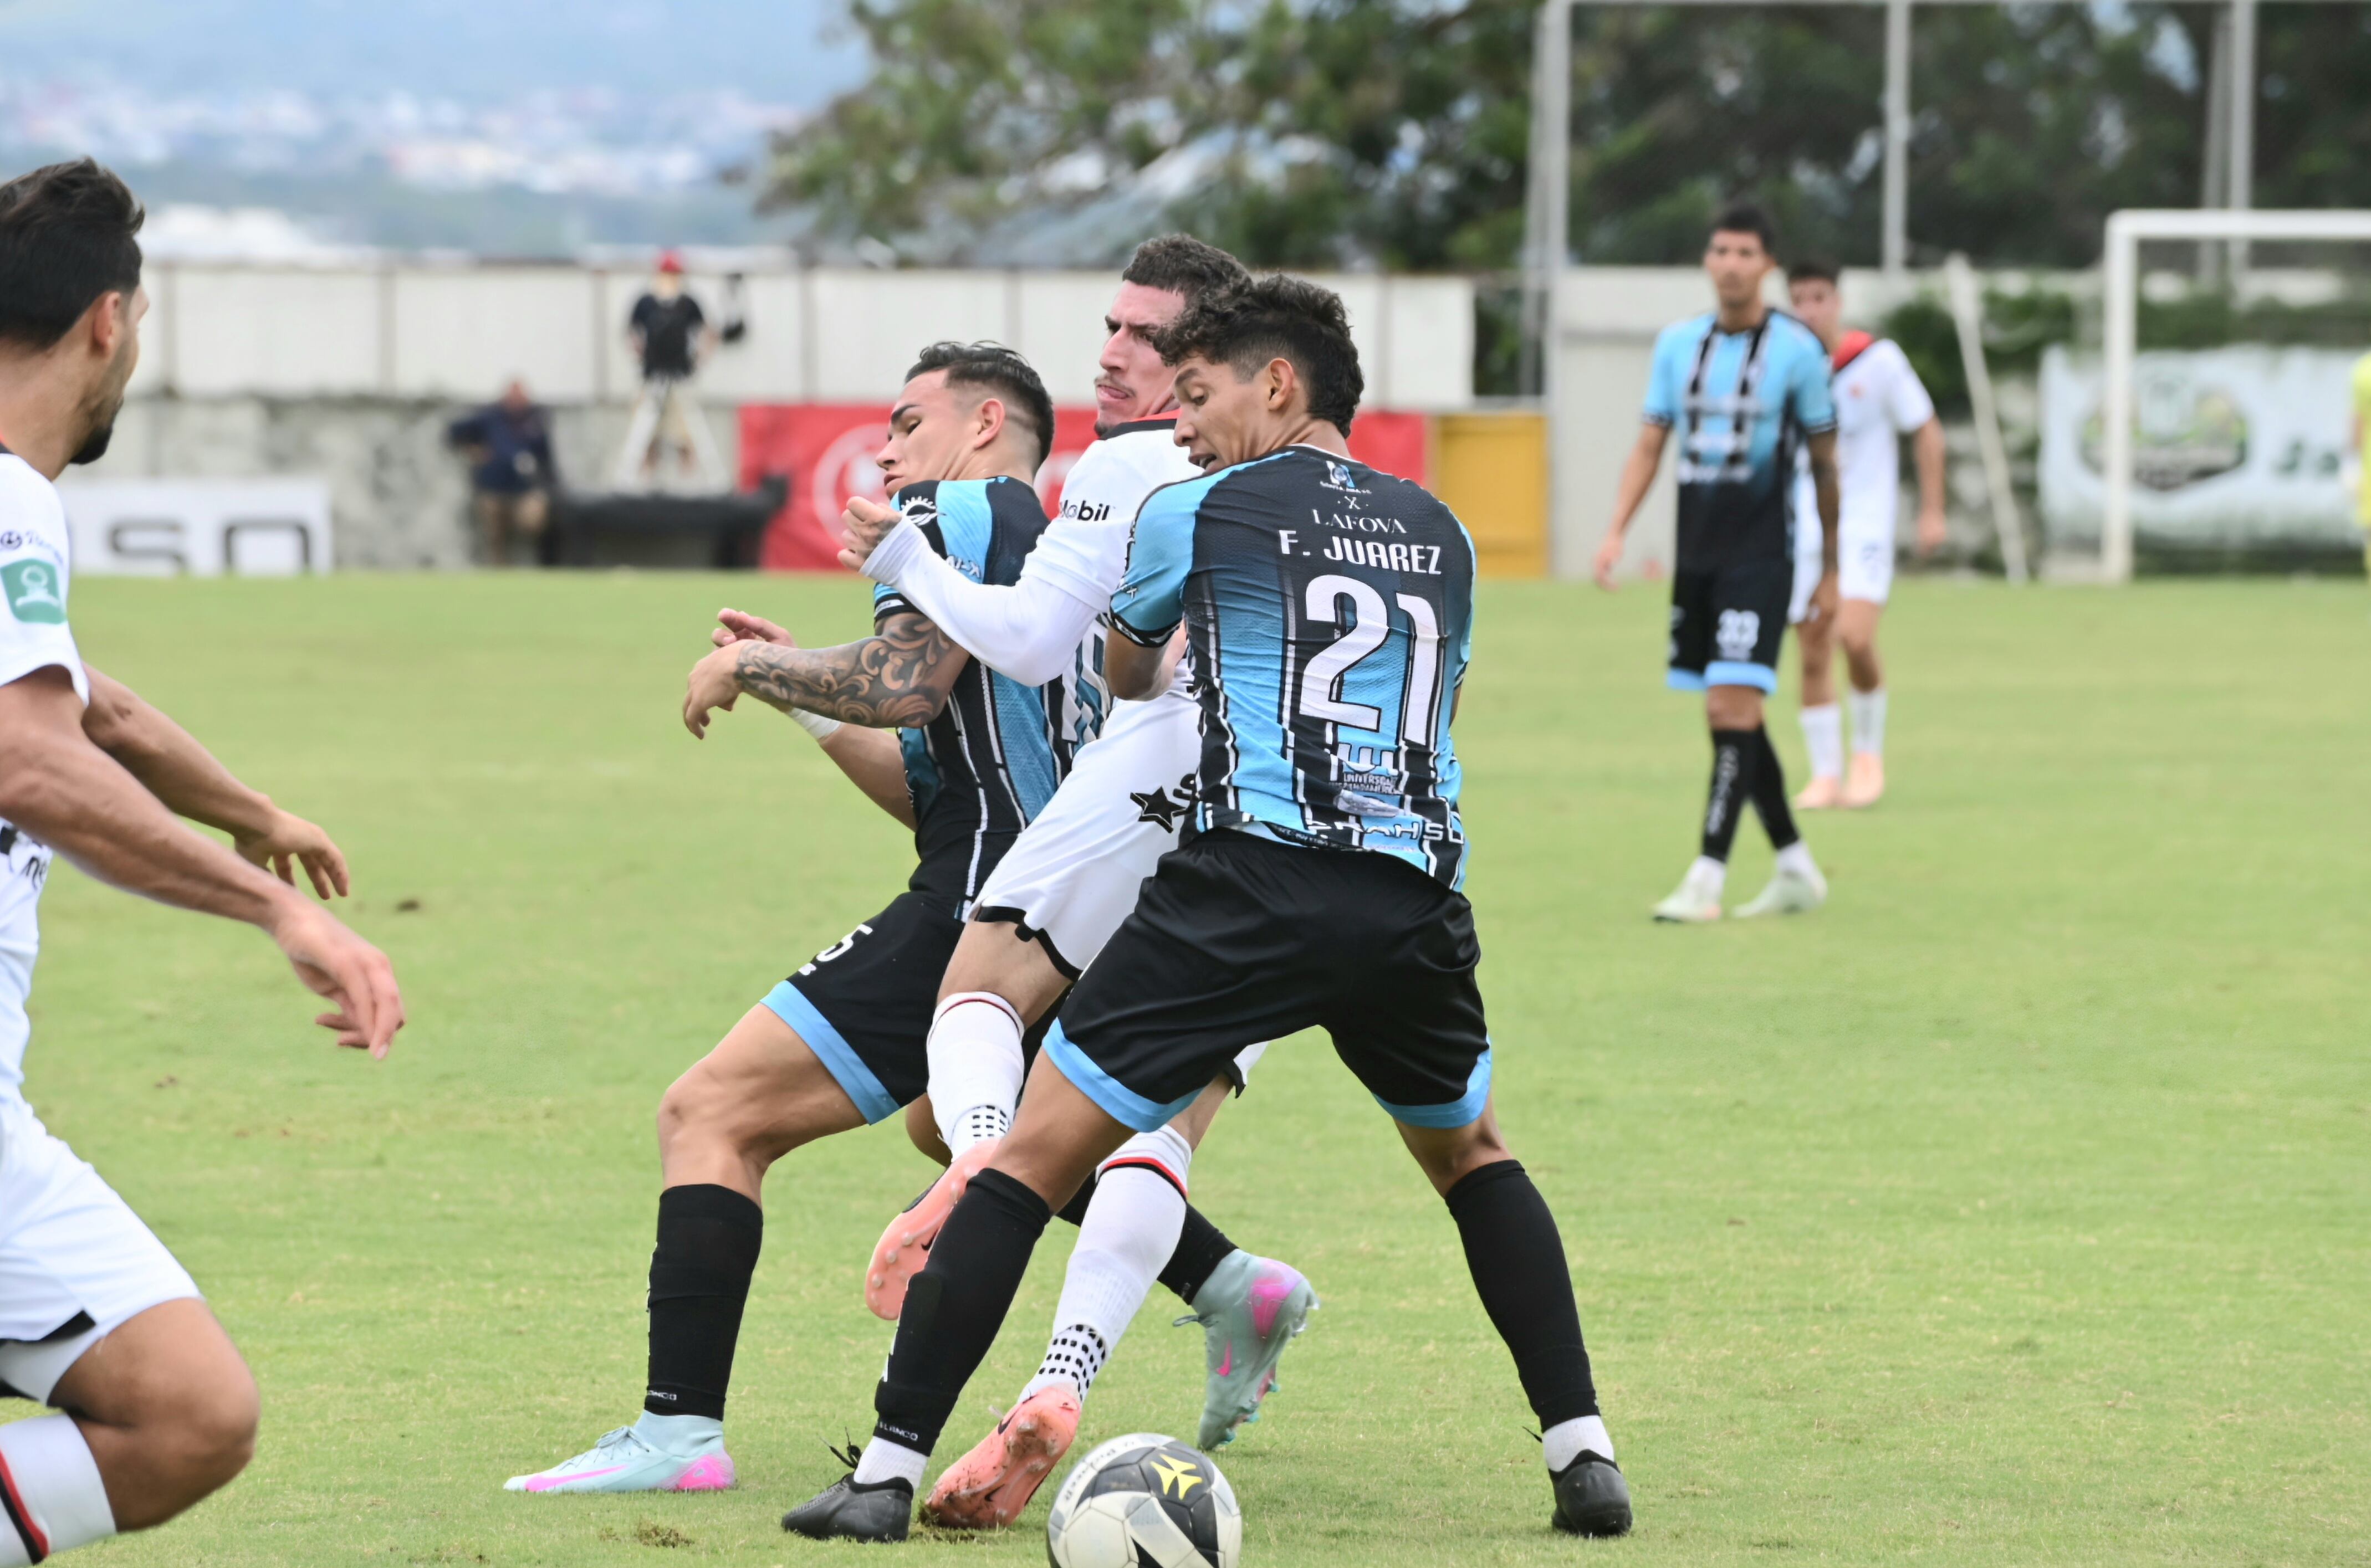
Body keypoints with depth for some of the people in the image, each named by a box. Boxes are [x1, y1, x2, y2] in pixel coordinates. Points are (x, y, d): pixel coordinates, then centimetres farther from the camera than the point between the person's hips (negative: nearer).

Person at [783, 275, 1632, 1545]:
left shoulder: (1194, 513, 8)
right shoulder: (1440, 535, 20)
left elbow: (1125, 675, 26)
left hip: (1248, 881, -4)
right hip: (1414, 894, 4)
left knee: (1034, 1152, 0)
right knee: (1473, 1156, 29)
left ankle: (889, 1471, -6)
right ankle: (1583, 1453, 20)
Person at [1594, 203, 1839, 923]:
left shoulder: (1796, 349, -3)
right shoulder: (1679, 342, 9)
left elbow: (1824, 463, 4)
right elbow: (1650, 445, 11)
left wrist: (1830, 570, 6)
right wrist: (1616, 532, -2)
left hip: (1760, 559, -5)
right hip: (1695, 558, 5)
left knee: (1734, 708, -14)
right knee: (1729, 718, 9)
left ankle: (1706, 880, -17)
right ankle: (1796, 869, 21)